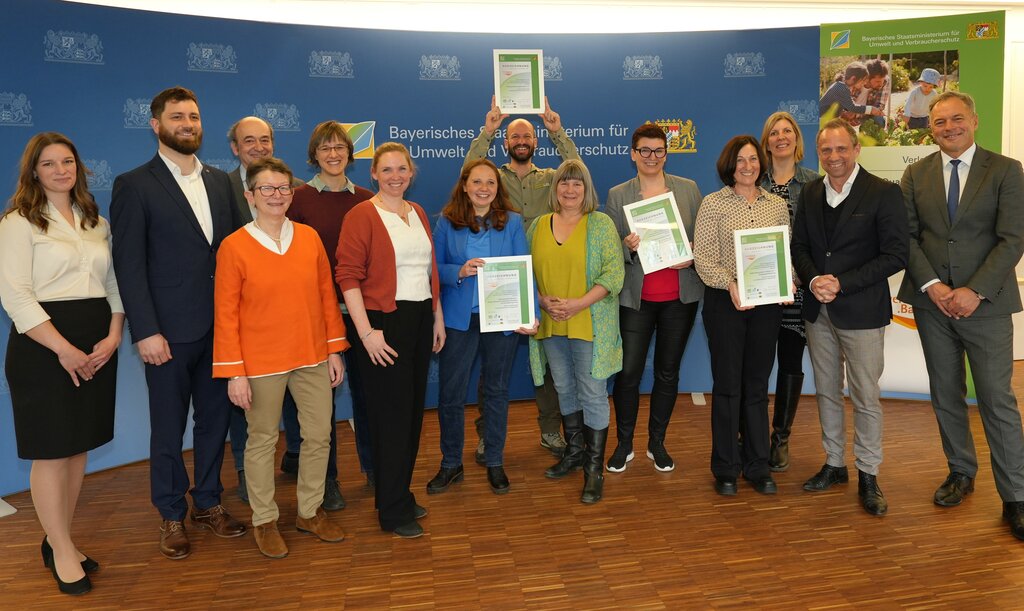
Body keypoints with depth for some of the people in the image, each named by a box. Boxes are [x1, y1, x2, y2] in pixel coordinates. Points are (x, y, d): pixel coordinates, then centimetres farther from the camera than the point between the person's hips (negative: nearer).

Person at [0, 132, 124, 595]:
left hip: (96, 346, 5)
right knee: (50, 452, 2)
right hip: (44, 346, -5)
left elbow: (113, 283, 10)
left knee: (79, 446, 11)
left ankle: (59, 539, 26)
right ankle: (62, 551, 16)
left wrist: (113, 336, -5)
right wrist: (64, 348, -17)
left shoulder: (96, 222, 13)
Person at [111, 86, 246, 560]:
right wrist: (145, 332, -14)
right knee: (168, 428, 10)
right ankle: (172, 516, 27)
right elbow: (129, 266, -9)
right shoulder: (134, 186, -5)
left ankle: (208, 502, 32)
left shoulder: (220, 181, 9)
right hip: (169, 331, -4)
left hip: (220, 326, 5)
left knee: (215, 420, 14)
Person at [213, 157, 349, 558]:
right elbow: (225, 313, -7)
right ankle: (264, 520, 29)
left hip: (313, 358, 4)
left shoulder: (310, 238, 2)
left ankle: (310, 511, 31)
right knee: (262, 441, 10)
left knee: (319, 435, 11)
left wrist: (335, 349, 6)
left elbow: (327, 295, 7)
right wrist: (234, 373, -9)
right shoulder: (234, 246, -7)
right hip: (261, 363, -3)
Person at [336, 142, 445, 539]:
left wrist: (437, 317, 15)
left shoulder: (418, 214, 12)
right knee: (392, 413, 1)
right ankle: (393, 511, 16)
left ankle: (400, 494, 30)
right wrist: (366, 332, -18)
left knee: (414, 410, 13)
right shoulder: (362, 216, -8)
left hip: (420, 319, 7)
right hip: (384, 322, -7)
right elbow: (347, 276, -14)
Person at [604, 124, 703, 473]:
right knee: (628, 371, -2)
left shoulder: (688, 189, 6)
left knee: (668, 371, 10)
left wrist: (692, 256, -11)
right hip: (635, 297, -1)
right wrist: (627, 247, -18)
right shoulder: (618, 195, 3)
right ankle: (624, 444, 17)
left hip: (680, 296, 2)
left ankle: (657, 443, 26)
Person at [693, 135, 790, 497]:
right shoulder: (713, 204, -2)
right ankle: (726, 468, 16)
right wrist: (729, 283, -22)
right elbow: (703, 257, -7)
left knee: (758, 384, 10)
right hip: (725, 303, -3)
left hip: (767, 303, 3)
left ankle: (757, 466, 22)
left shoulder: (778, 205, 10)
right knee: (727, 384, 3)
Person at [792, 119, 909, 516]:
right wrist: (813, 280, -9)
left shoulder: (883, 193, -8)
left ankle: (868, 475, 18)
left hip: (861, 312, -5)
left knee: (865, 398, 3)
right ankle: (834, 465, 29)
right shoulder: (811, 194, 7)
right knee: (827, 392, 14)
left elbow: (896, 256, -11)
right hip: (818, 310, 5)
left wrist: (842, 283, -18)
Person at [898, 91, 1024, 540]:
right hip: (932, 301, 3)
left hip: (985, 302, -3)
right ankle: (961, 472, 29)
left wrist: (975, 291, -17)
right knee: (945, 395, 12)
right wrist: (932, 285, -11)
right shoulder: (916, 175, 7)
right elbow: (907, 236, 2)